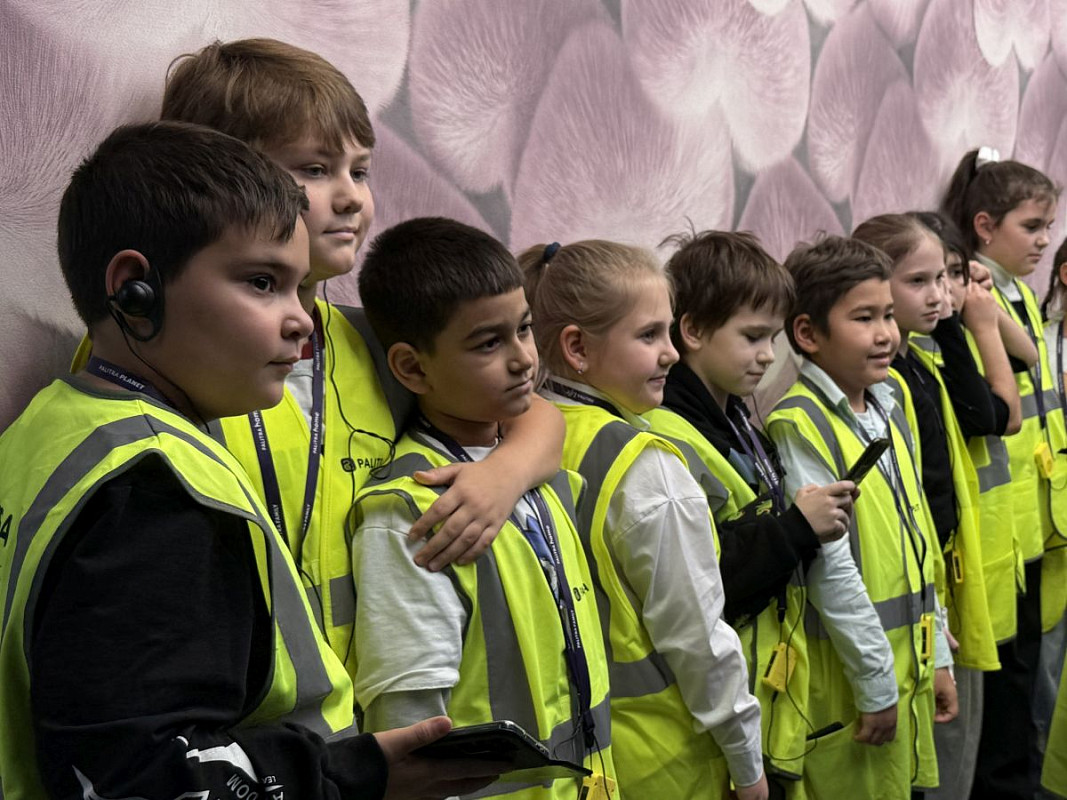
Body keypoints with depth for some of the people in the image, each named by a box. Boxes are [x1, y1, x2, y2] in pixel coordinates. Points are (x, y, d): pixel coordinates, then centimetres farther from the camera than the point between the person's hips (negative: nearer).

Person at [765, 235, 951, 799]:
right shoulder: (799, 427, -18)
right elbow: (831, 567, -19)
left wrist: (937, 654, 13)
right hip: (851, 669, -8)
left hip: (910, 658, 8)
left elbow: (918, 531, 12)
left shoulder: (893, 400, 8)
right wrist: (877, 682, -15)